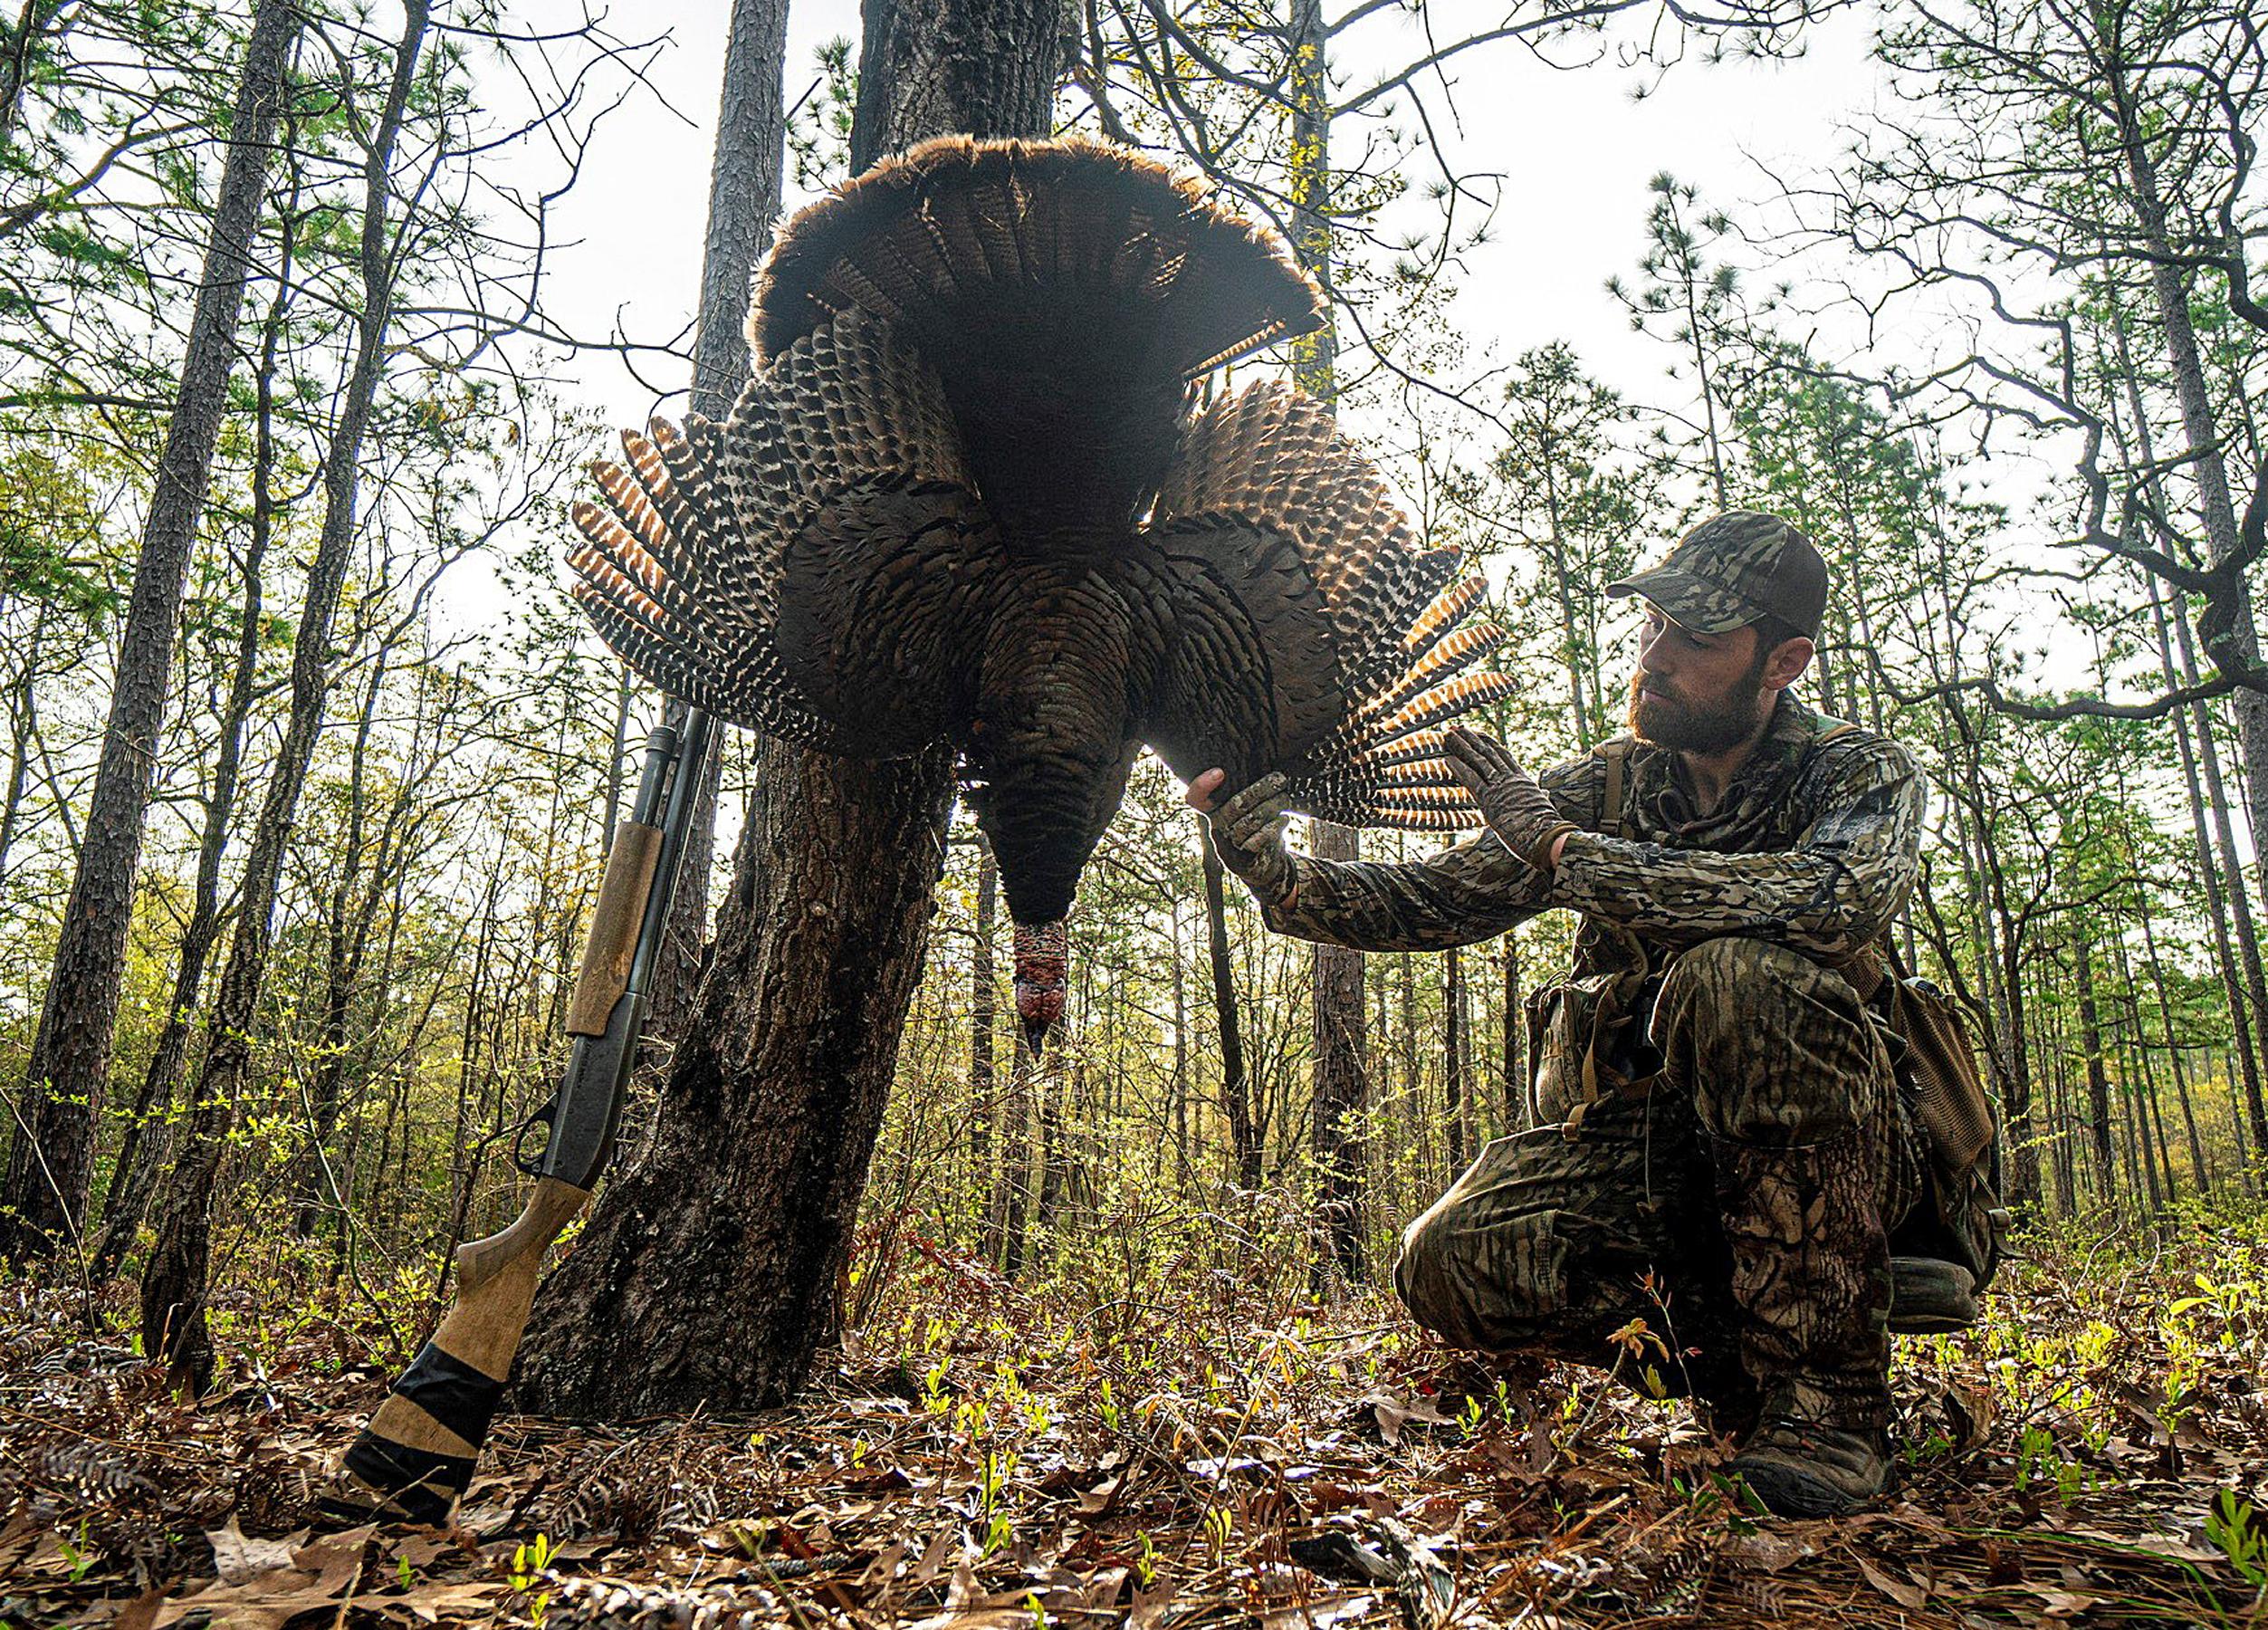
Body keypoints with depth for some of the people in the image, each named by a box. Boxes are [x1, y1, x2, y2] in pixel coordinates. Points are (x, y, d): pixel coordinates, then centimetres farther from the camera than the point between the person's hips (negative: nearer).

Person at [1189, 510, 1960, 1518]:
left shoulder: (1862, 776, -4)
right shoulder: (1601, 789, 6)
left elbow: (1838, 900, -29)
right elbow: (1429, 900, 1)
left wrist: (1564, 851, -26)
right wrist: (1276, 875, -19)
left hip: (1828, 1157, -3)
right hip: (1635, 1151, 3)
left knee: (1741, 974, -34)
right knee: (1449, 1265, -23)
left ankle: (1827, 1392, -19)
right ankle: (1739, 1369, 2)